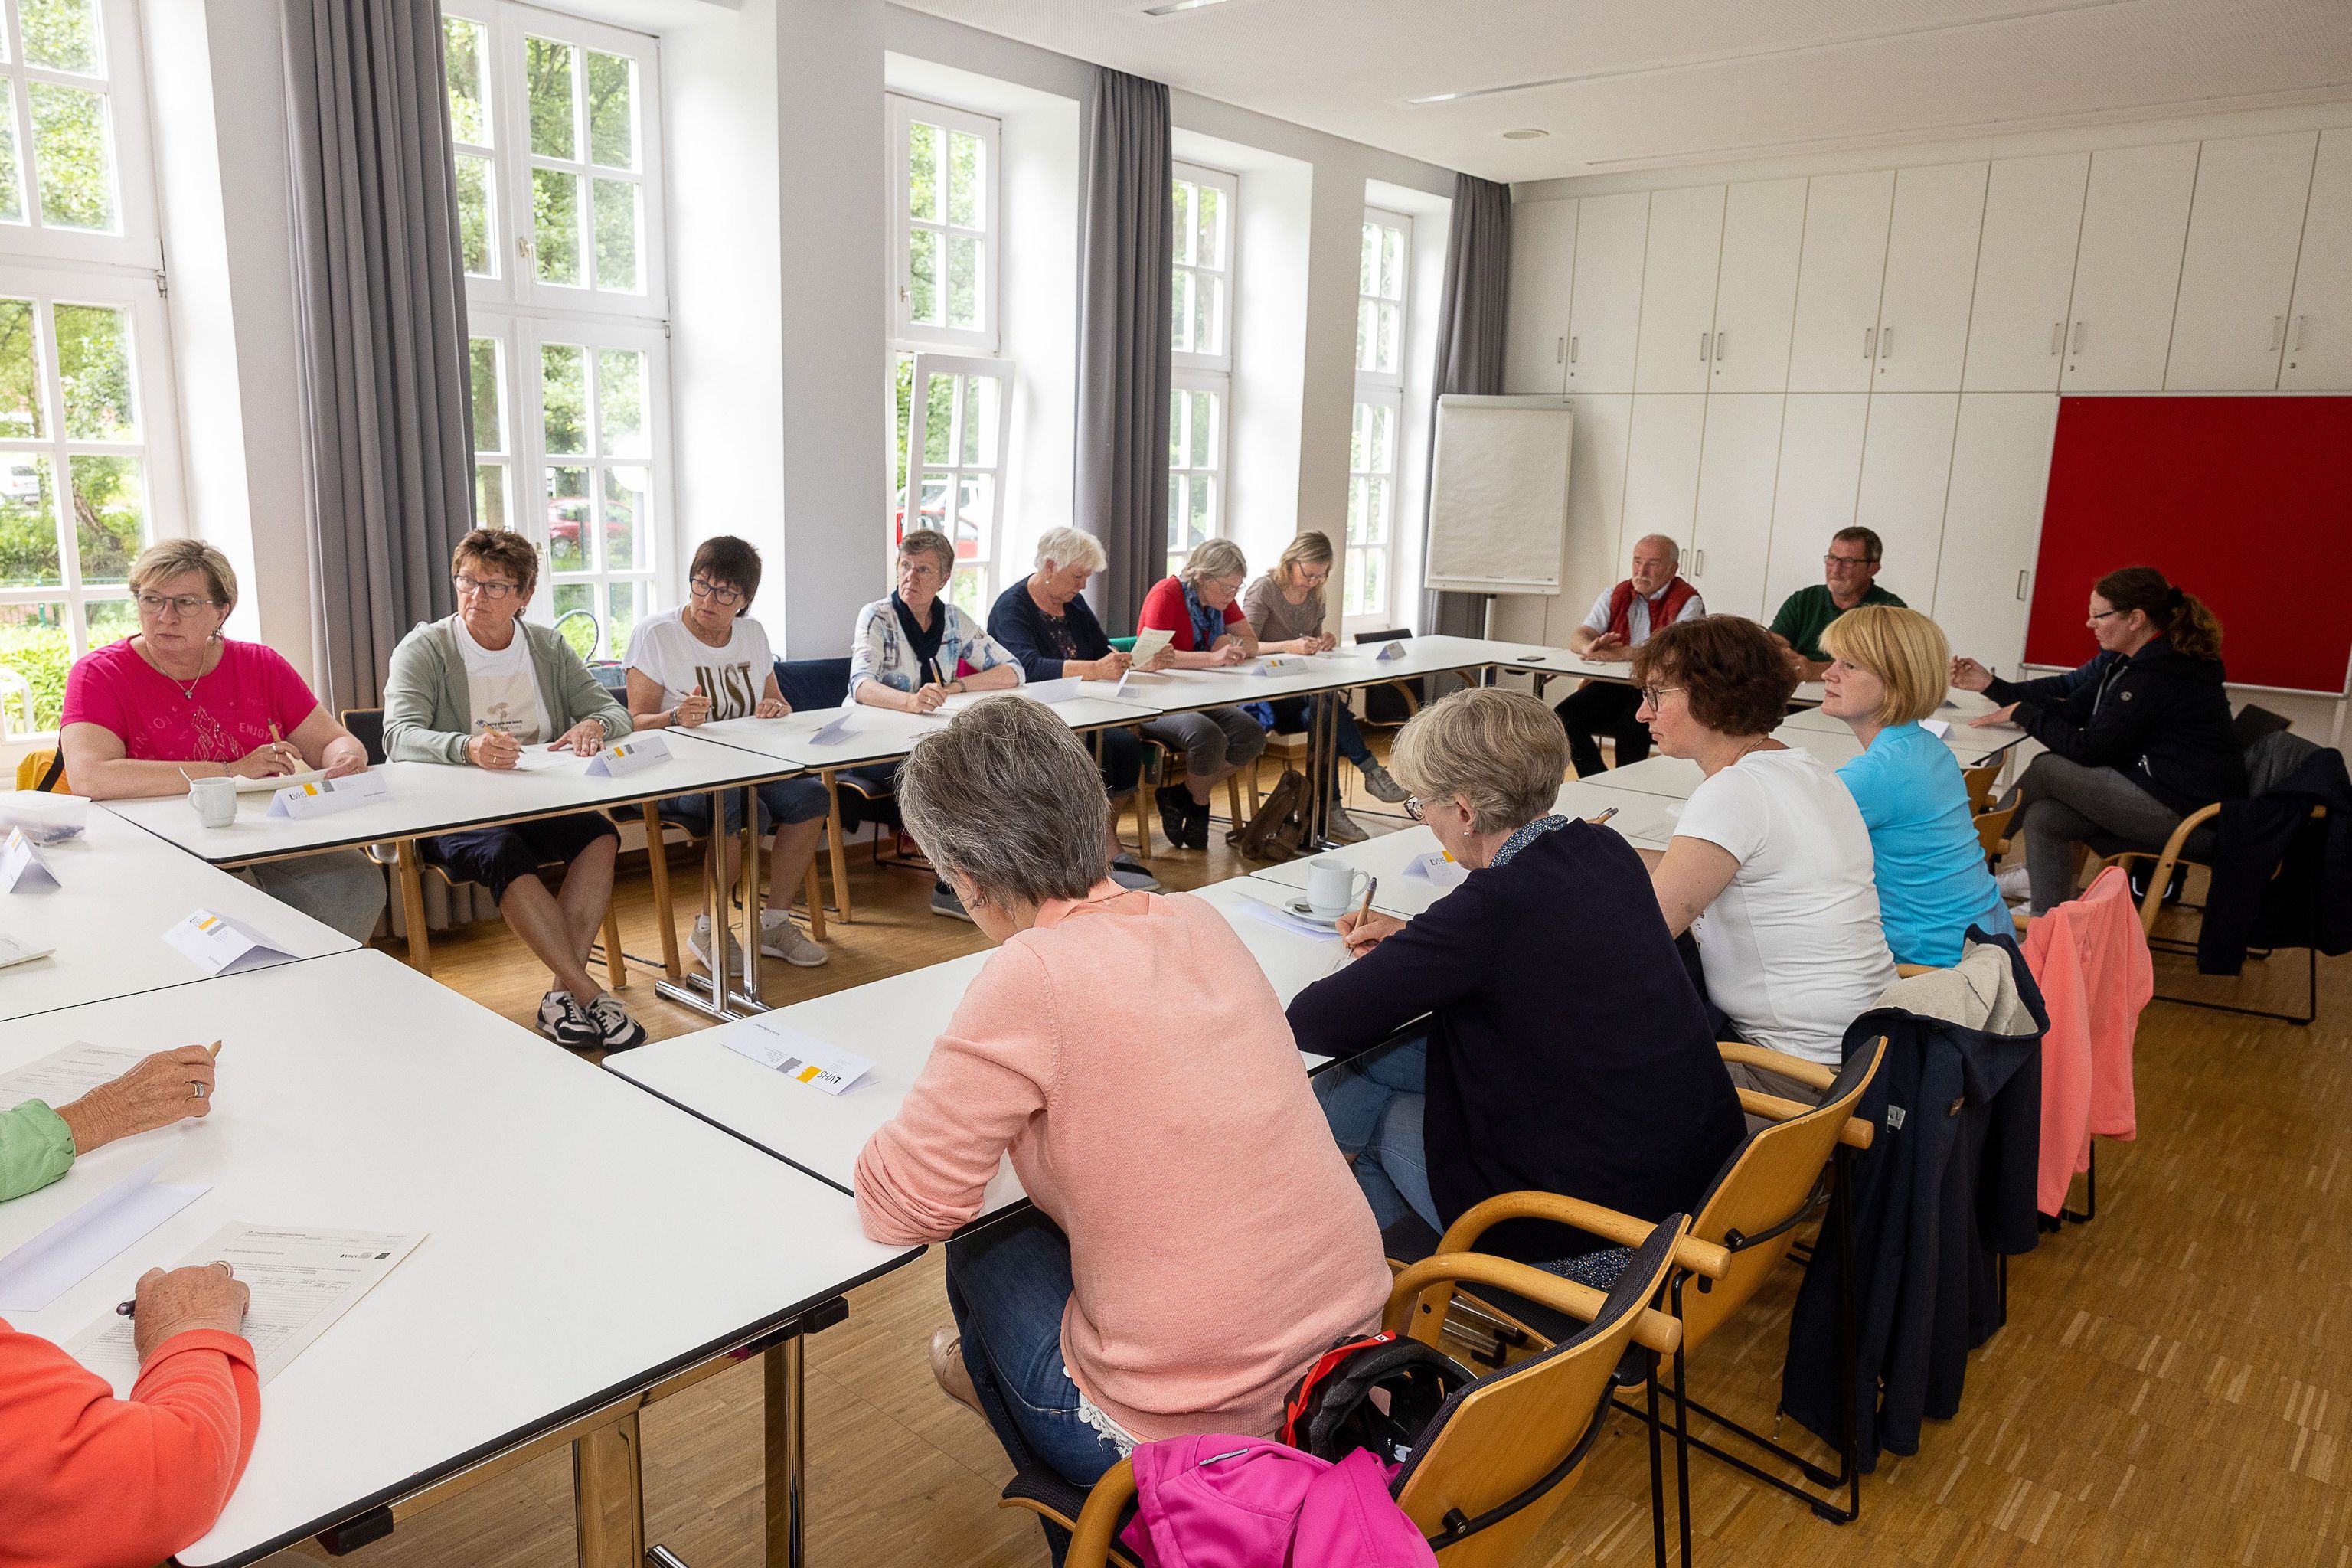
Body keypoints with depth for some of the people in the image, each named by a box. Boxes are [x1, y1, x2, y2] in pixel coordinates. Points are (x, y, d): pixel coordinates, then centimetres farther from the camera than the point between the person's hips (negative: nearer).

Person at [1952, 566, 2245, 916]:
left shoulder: (2158, 674, -24)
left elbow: (2088, 749, -20)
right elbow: (2070, 711, 8)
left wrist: (2022, 713, -9)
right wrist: (1992, 685, 5)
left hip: (2182, 811, -10)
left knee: (2048, 768, -9)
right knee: (2044, 818, 1)